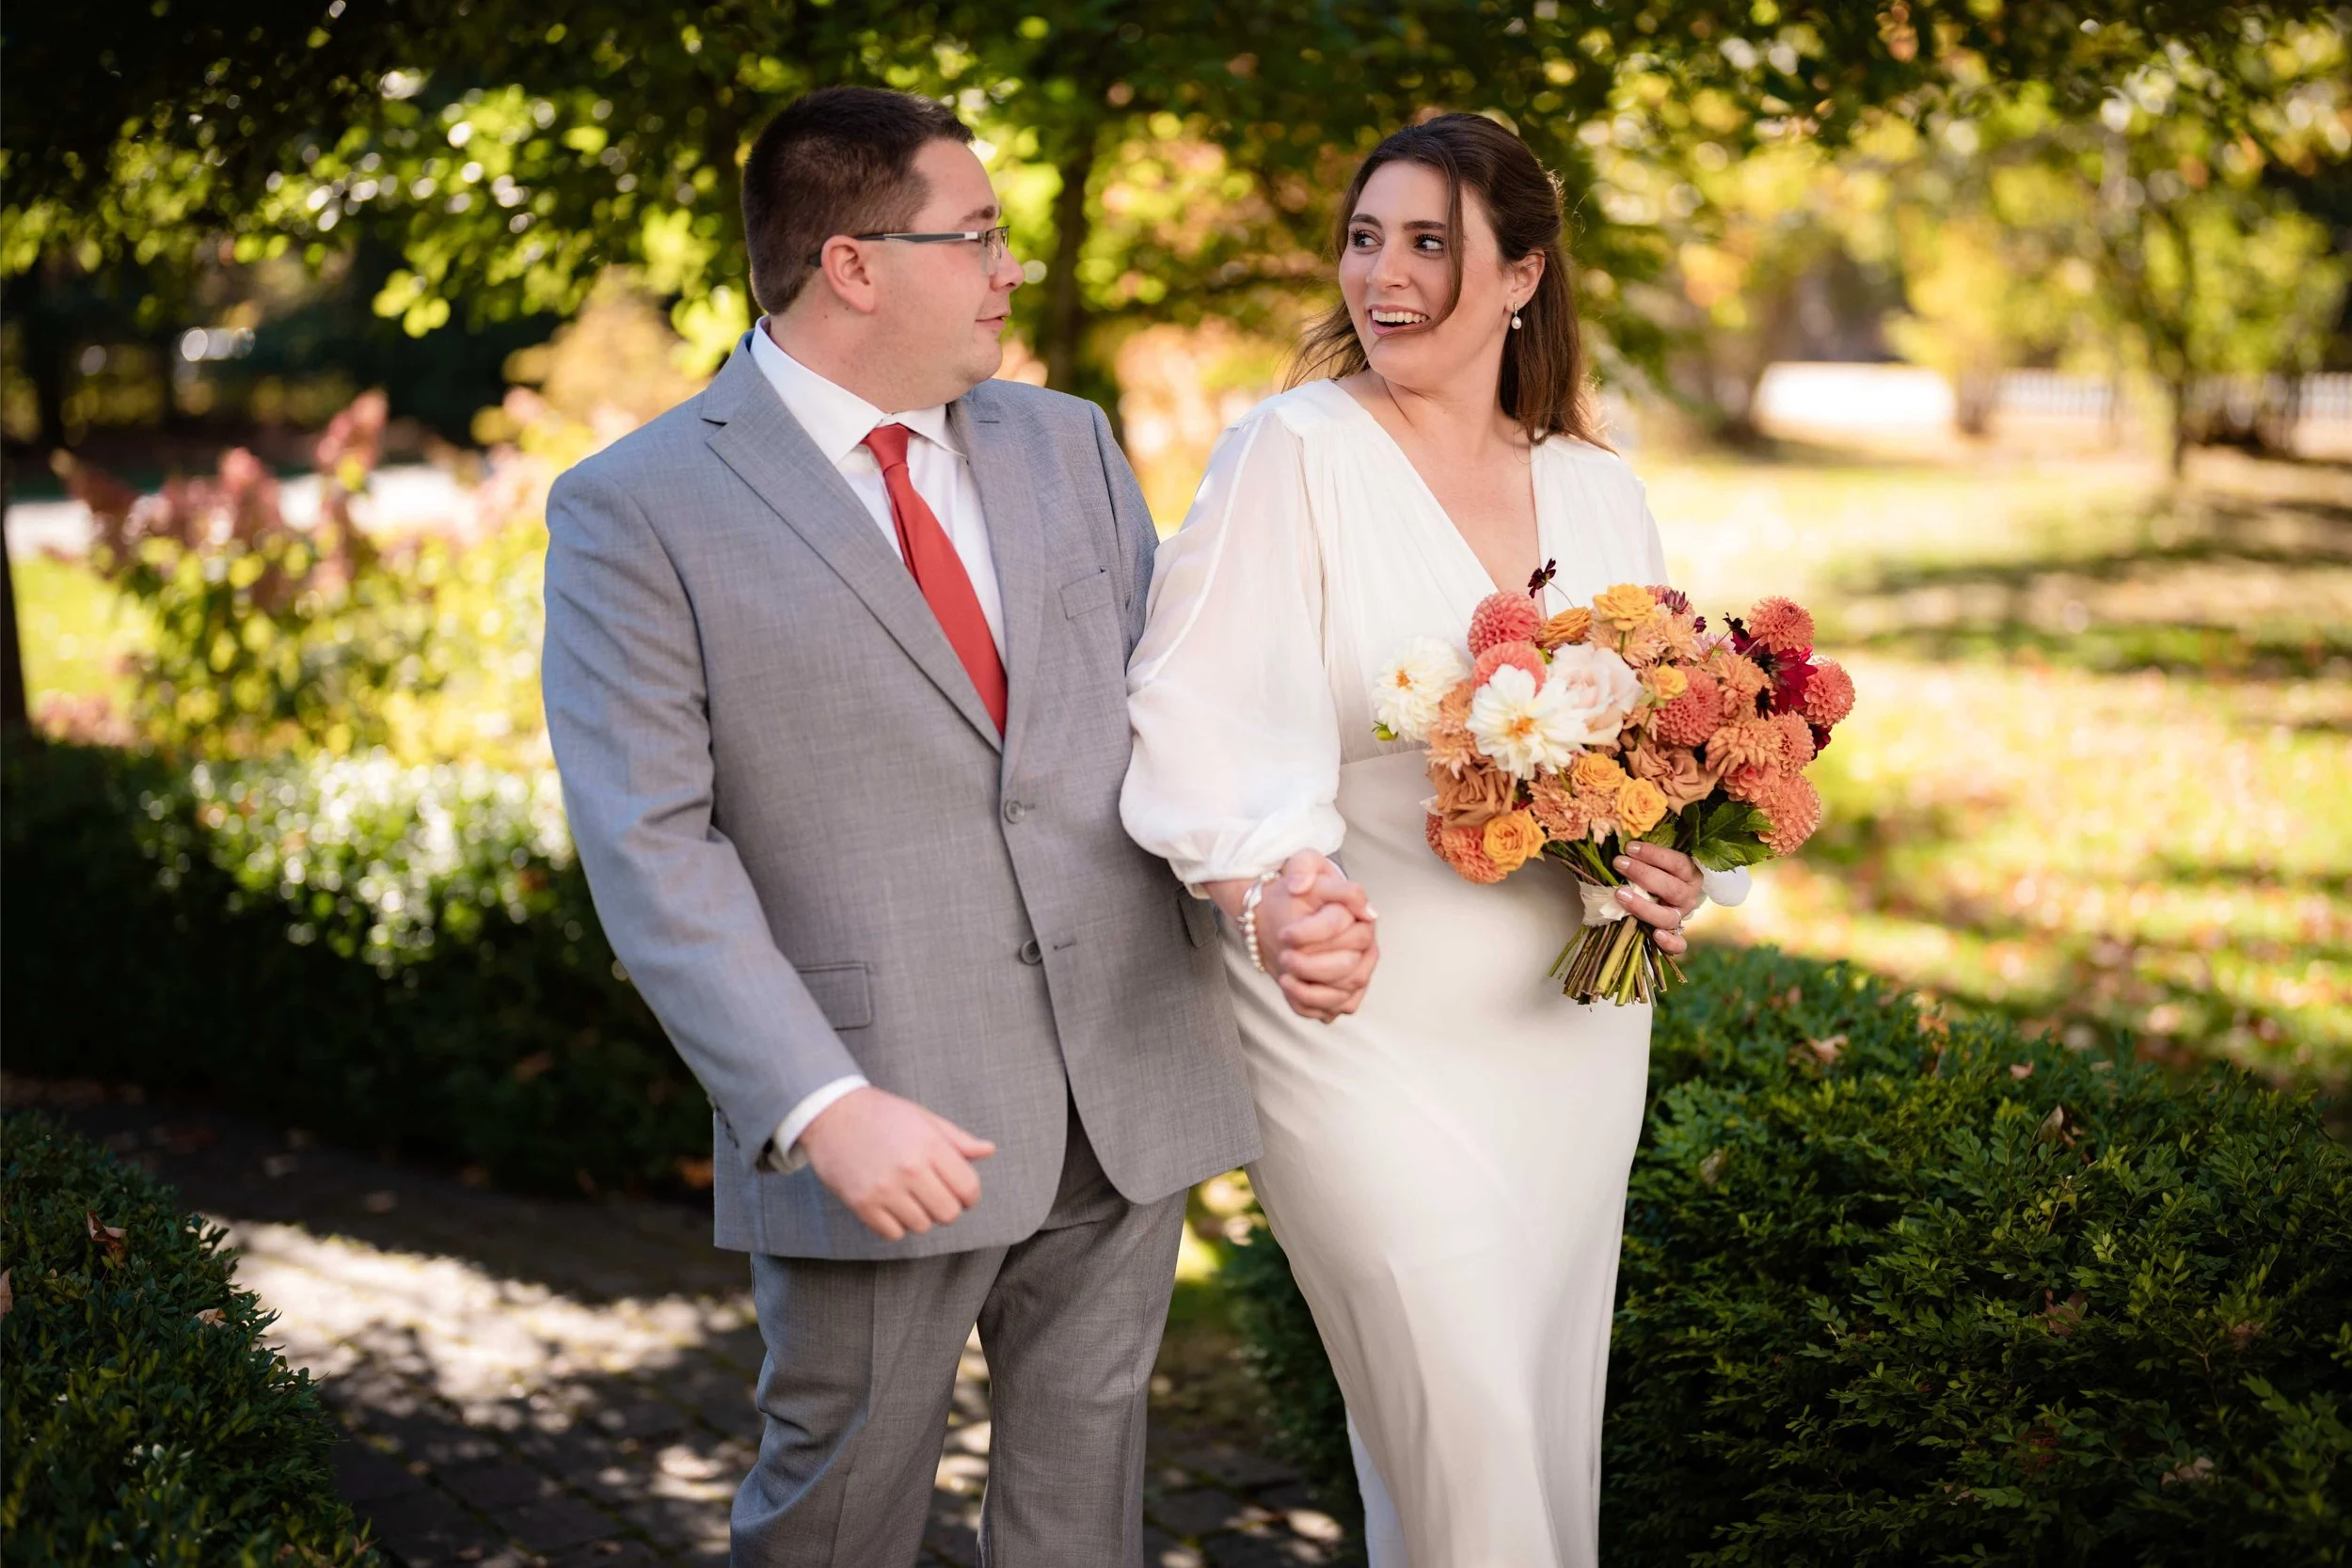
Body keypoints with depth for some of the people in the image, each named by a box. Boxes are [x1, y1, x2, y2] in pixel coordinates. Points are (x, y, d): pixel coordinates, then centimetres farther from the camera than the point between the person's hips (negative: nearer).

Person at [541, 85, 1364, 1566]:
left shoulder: (1070, 445, 11)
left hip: (1128, 1082, 5)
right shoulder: (636, 510, -7)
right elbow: (652, 850, -13)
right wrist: (824, 1107, -22)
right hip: (894, 1118, -5)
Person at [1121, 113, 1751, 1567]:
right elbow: (1210, 717, -17)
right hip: (1369, 1023, -5)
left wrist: (1681, 872, -6)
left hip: (1570, 1021, 5)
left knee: (1553, 1404, 15)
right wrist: (1269, 896, -34)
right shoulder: (1293, 452, -8)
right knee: (1462, 1427, -6)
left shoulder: (1601, 490, 7)